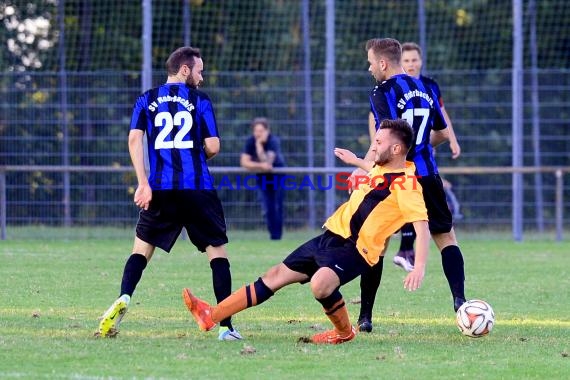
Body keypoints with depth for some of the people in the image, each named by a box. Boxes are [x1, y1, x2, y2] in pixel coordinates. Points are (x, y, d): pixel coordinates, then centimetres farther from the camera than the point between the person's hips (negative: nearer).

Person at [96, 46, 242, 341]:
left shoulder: (147, 100, 11)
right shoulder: (200, 100, 4)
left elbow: (134, 138, -1)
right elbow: (212, 146, -1)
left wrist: (143, 183, -5)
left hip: (160, 190, 2)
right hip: (198, 189, -2)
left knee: (142, 248, 15)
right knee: (217, 251, 6)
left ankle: (123, 299, -11)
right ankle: (226, 326, -1)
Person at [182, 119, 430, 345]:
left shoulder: (406, 185, -18)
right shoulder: (382, 167, 9)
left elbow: (422, 225, -26)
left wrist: (419, 267, -36)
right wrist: (355, 161, 46)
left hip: (355, 249, -9)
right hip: (333, 235, 9)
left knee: (320, 283, -36)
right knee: (277, 275, 9)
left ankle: (344, 333, -5)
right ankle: (212, 315, 13)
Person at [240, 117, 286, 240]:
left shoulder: (273, 141, -26)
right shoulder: (250, 141, -15)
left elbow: (268, 162, -36)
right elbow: (244, 162, -22)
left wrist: (259, 146, -41)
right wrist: (261, 165, -35)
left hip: (276, 173, -3)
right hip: (262, 175, 3)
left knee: (277, 206, -9)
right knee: (267, 208, 0)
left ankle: (277, 236, -5)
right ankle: (272, 233, 10)